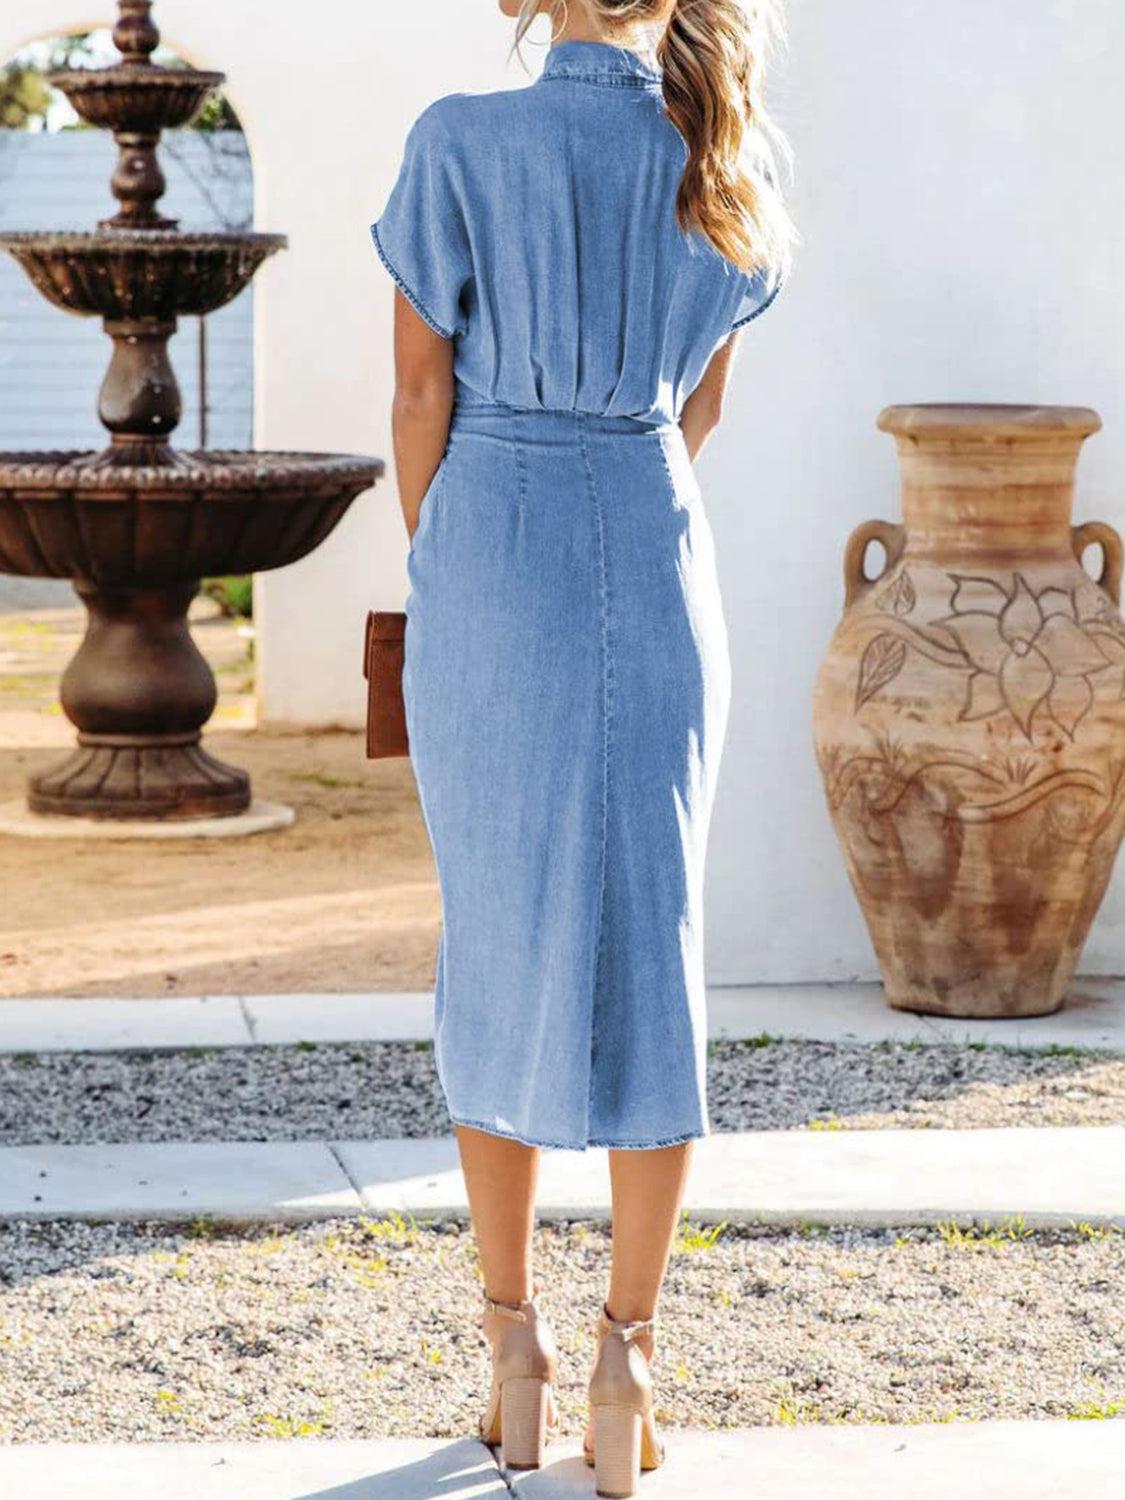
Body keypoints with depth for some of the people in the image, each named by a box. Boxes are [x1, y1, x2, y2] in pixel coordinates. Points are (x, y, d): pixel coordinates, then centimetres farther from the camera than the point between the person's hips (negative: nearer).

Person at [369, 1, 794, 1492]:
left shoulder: (460, 147, -10)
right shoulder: (721, 161, 3)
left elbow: (423, 392, -5)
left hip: (491, 567, -2)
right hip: (658, 566, 2)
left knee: (501, 950, 8)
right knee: (650, 949, 6)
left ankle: (516, 1343, 14)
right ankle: (629, 1347, 2)